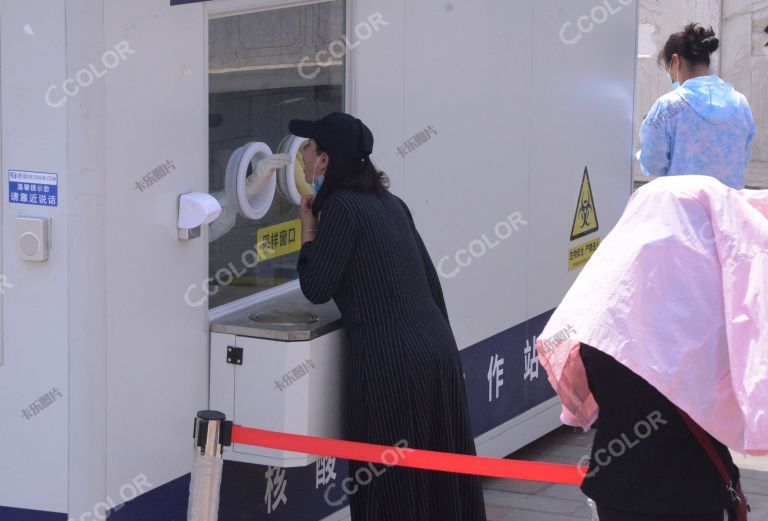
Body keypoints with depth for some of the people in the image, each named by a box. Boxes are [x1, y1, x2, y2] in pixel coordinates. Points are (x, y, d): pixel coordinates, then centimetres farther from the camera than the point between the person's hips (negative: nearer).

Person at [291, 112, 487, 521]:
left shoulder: (342, 208, -10)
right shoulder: (390, 203, 14)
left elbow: (316, 289, -6)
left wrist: (308, 229, 7)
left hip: (390, 359, -8)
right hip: (437, 347, 8)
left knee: (390, 477, 1)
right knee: (441, 474, 15)